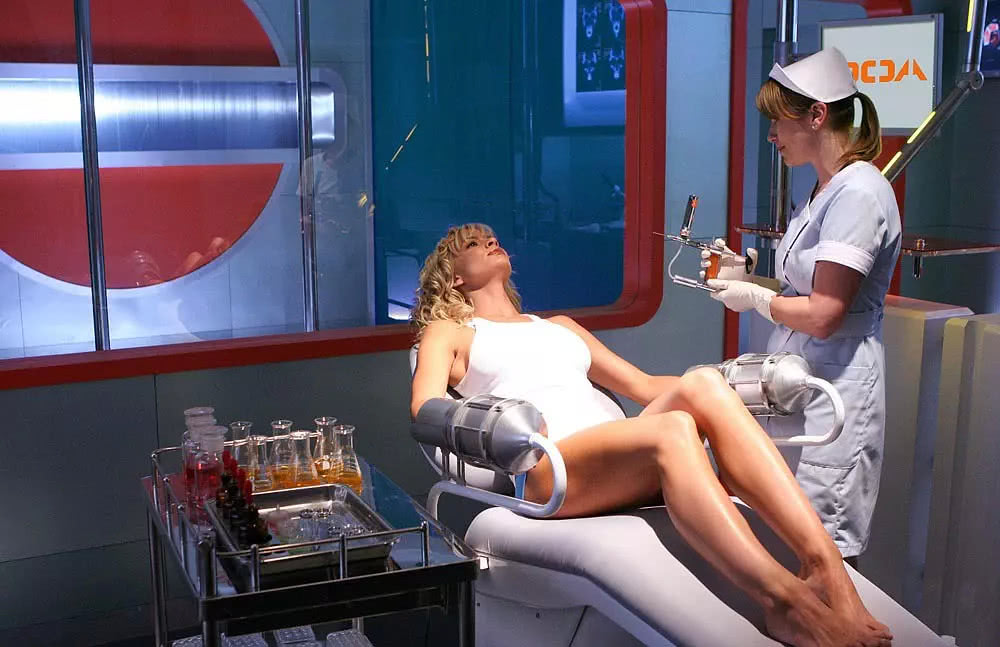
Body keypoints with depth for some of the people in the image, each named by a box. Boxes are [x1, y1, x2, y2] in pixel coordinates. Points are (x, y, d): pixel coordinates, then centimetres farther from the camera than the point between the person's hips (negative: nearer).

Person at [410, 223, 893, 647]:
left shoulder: (559, 325, 37)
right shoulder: (449, 332, 22)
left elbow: (643, 386, 31)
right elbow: (425, 407, 1)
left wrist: (737, 388, 16)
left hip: (628, 465, 5)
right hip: (544, 471, -5)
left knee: (703, 384, -26)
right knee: (671, 428, -34)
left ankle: (825, 566, -38)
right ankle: (783, 601, -46)